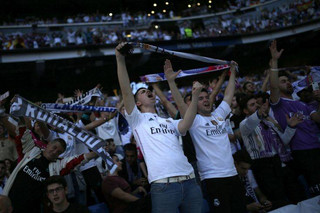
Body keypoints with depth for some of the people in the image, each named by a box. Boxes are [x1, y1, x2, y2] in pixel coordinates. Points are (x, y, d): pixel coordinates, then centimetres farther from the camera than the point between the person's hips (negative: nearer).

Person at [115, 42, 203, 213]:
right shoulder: (137, 120, 13)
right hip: (163, 185, -5)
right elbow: (126, 91, 0)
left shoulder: (169, 121, 25)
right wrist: (120, 59, -8)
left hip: (190, 182, 5)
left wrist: (195, 97, -6)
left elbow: (184, 126, 2)